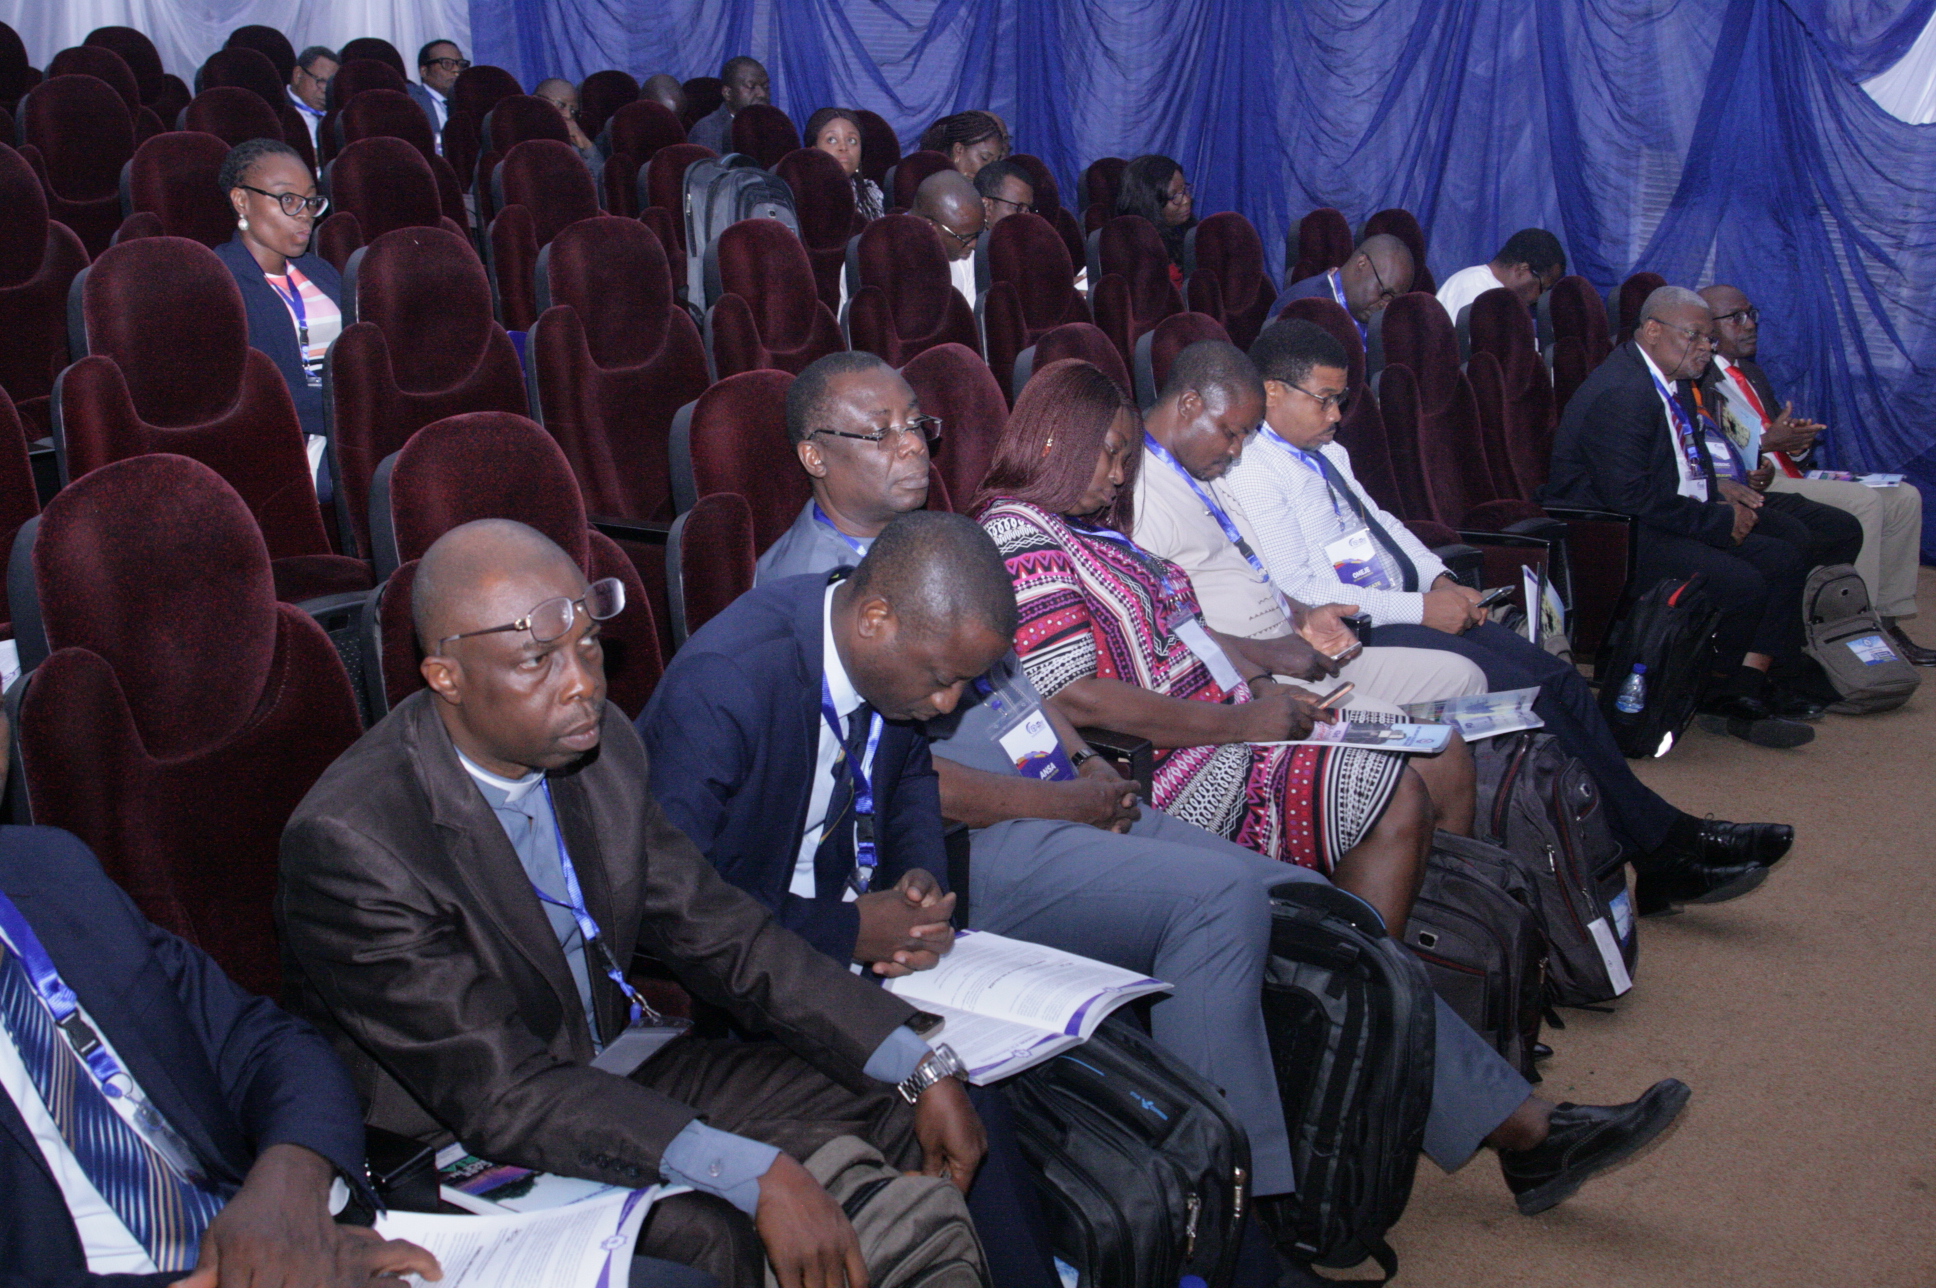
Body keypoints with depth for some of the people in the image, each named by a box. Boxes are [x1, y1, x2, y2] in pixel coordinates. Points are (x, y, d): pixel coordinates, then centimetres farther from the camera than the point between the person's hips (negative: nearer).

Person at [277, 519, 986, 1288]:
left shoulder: (598, 743, -6)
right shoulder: (350, 841, -26)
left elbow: (718, 934, 1)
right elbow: (501, 1092, -29)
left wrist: (923, 1072, -6)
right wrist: (755, 1176, -38)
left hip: (616, 1066, 7)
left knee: (887, 1116, -3)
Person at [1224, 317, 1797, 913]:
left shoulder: (1328, 454, 17)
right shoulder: (1252, 476, -13)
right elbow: (1300, 592, -20)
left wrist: (1440, 580, 4)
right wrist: (1419, 607, -17)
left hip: (1406, 608, 9)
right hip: (1356, 637, -9)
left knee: (1557, 675, -4)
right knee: (1527, 693, -18)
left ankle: (1669, 836, -2)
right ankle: (1658, 850, -8)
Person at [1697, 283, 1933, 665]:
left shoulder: (1749, 370, 21)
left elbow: (1781, 432, 18)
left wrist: (1798, 444, -5)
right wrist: (1766, 442, -23)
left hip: (1784, 478, 10)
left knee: (1904, 498, 1)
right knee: (1863, 502, -25)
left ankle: (1887, 618, 3)